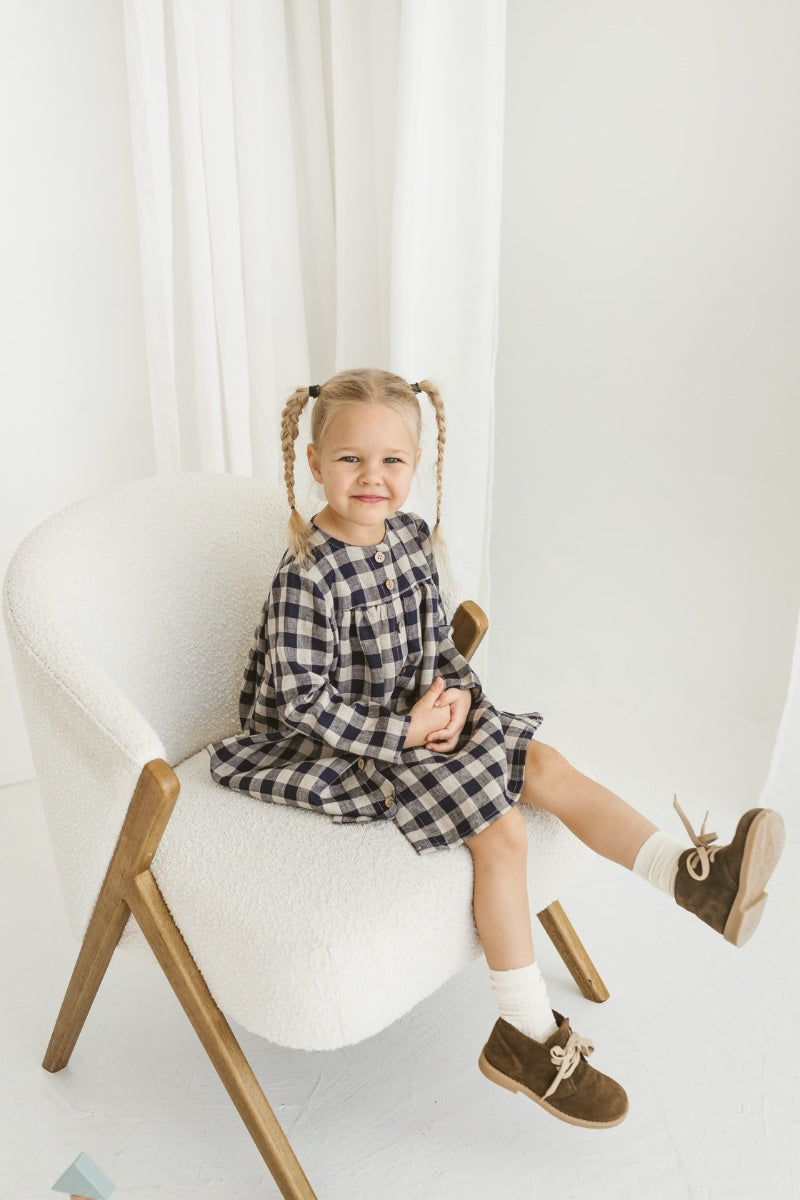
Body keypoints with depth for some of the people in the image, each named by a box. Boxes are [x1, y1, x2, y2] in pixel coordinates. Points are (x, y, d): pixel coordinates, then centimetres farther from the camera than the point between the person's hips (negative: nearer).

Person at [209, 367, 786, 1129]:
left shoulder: (411, 537, 0)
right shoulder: (305, 576, -24)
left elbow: (436, 639, 10)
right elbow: (305, 702, -23)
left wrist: (451, 695, -10)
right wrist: (404, 730, -24)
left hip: (415, 715, 8)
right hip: (340, 747, -8)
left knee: (543, 764, -5)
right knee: (501, 830, -16)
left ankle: (691, 874, -5)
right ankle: (526, 1035, -3)